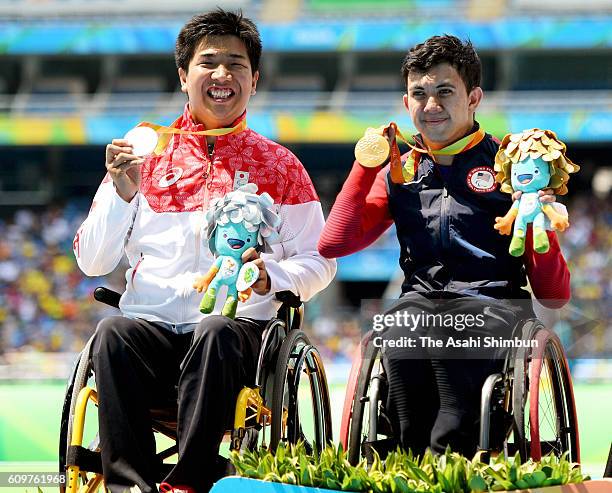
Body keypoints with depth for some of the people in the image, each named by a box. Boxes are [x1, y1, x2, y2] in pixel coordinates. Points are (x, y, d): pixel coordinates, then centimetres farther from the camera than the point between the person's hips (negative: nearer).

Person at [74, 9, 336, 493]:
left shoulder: (279, 166, 14)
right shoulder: (145, 154, 15)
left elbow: (319, 262, 12)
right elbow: (92, 262, 12)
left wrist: (270, 277, -10)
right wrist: (121, 192, -5)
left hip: (238, 322, -1)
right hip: (151, 321, 1)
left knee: (216, 335, -37)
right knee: (112, 333, -33)